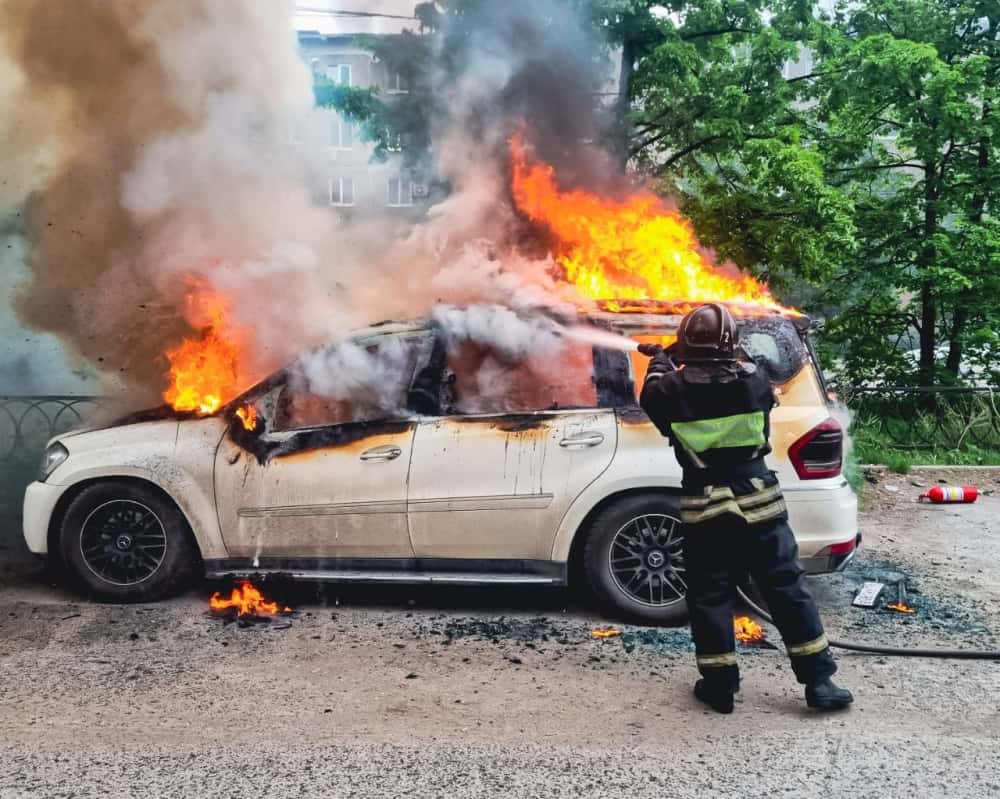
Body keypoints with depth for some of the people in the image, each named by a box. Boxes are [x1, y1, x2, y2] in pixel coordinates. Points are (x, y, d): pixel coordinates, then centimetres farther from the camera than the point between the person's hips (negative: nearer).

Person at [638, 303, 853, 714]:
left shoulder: (673, 388, -9)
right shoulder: (755, 380, -5)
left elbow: (650, 396, 14)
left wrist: (660, 360, 31)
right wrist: (733, 357, 29)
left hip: (704, 510, -1)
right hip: (759, 503, 1)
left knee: (710, 597, 10)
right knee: (788, 590, 10)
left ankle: (720, 686, 17)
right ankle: (819, 681, 16)